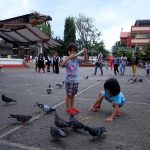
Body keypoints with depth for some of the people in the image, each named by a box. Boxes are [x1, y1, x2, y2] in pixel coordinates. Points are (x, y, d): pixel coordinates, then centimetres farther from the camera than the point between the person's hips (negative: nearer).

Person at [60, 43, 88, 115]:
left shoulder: (77, 60, 3)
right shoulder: (67, 60, -11)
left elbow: (86, 59, 1)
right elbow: (62, 64, -30)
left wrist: (85, 53, -16)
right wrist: (69, 57, -38)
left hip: (76, 81, 5)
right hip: (69, 81, -5)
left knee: (73, 95, 15)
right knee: (68, 95, 4)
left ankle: (72, 107, 27)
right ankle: (68, 109, 14)